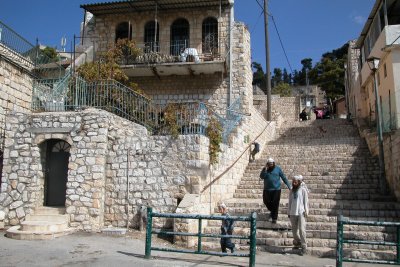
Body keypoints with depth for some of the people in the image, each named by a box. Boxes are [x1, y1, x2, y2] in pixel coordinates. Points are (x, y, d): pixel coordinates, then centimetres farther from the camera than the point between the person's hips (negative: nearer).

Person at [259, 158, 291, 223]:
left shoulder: (278, 169, 0)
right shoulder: (265, 169, 4)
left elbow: (284, 177, 2)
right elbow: (261, 177, -10)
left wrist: (289, 185, -1)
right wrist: (265, 170, -20)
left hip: (276, 189, -2)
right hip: (267, 189, 2)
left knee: (275, 204, -1)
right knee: (266, 201, 7)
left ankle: (274, 218, 10)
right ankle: (272, 211, 36)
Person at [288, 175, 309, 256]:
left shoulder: (303, 190, -1)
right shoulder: (292, 191, 11)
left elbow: (306, 201, -1)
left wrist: (306, 211, -8)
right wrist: (288, 212, 12)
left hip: (301, 212, -5)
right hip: (293, 213, 5)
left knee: (301, 230, -10)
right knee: (294, 230, 9)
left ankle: (304, 247, -4)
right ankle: (297, 243, 27)